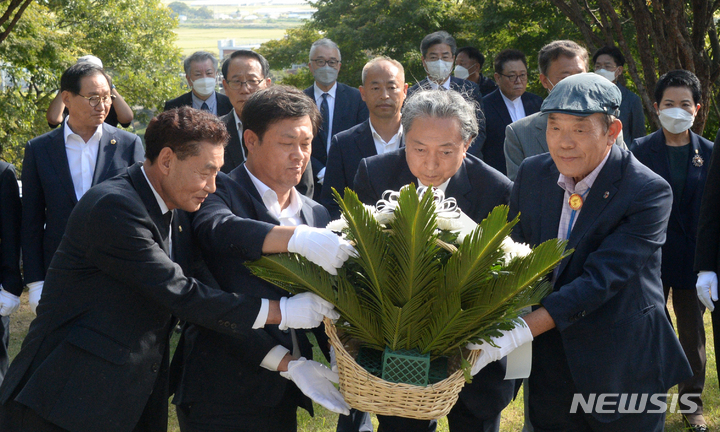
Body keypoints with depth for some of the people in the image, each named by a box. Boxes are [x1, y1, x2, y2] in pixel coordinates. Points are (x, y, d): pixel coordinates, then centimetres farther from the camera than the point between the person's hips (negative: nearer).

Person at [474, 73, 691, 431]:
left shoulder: (649, 193, -20)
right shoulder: (532, 173, -2)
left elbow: (600, 280, -27)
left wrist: (522, 331, -34)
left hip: (623, 373, -4)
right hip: (551, 369, 4)